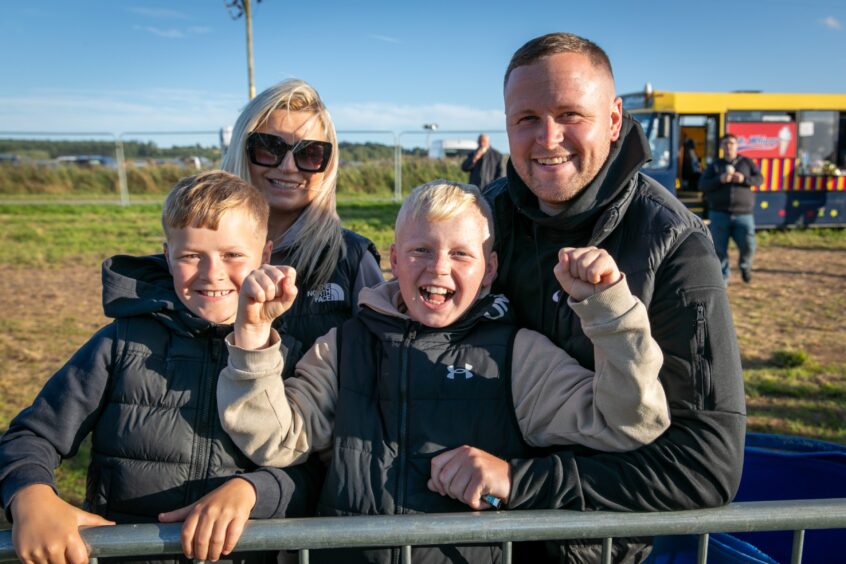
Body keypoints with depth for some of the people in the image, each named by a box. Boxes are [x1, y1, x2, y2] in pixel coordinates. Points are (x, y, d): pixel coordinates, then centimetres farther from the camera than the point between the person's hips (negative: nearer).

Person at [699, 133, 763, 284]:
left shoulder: (746, 162, 12)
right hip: (719, 214, 0)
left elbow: (759, 179, 5)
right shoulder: (714, 166, 11)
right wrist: (719, 180, -16)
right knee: (719, 249, -1)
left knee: (748, 246, -6)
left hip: (743, 214, 0)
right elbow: (702, 185, 0)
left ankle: (745, 265, 27)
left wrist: (744, 179, -14)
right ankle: (723, 278, 14)